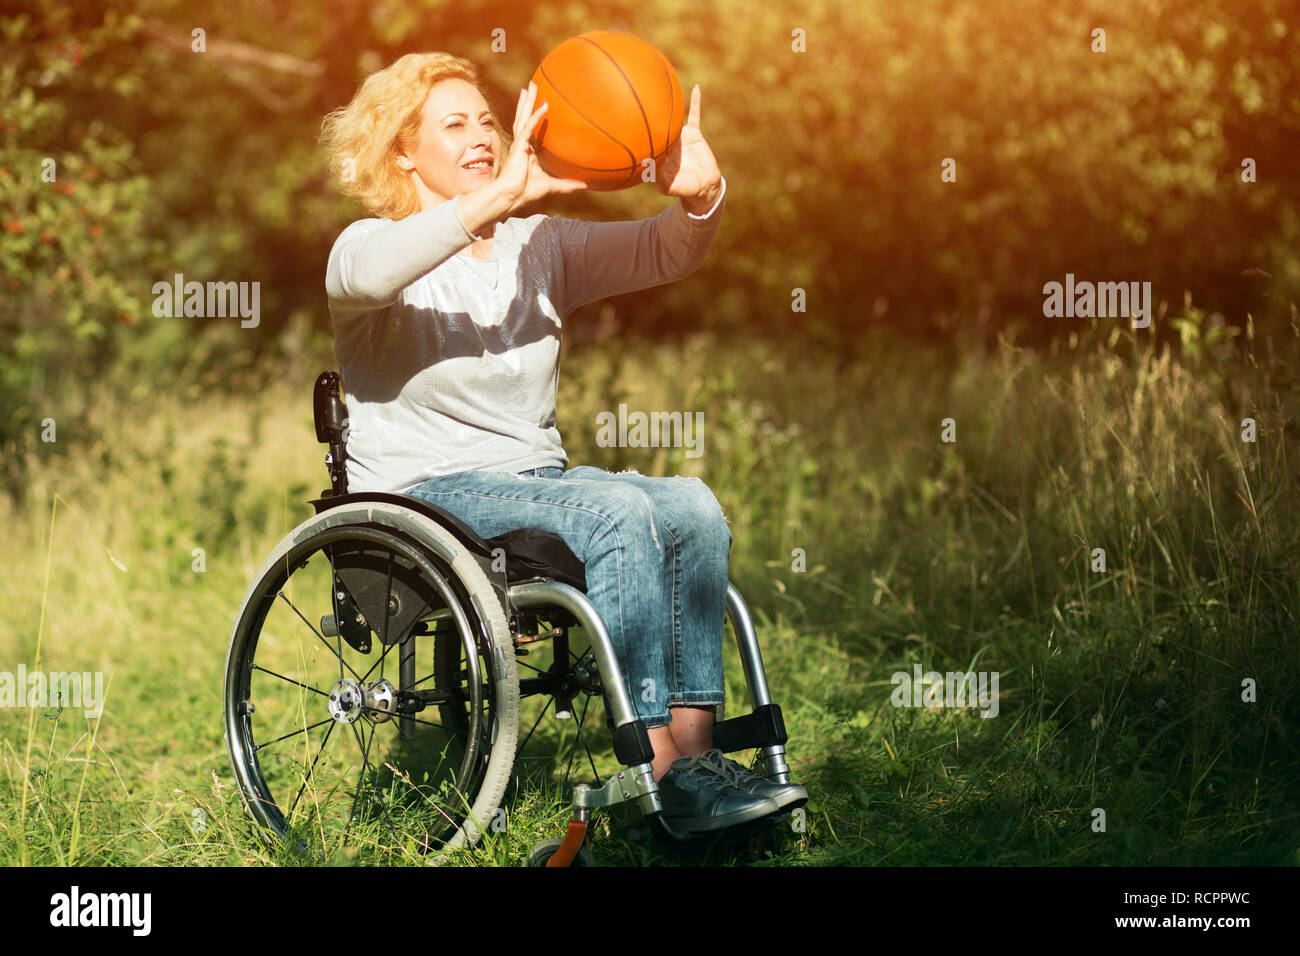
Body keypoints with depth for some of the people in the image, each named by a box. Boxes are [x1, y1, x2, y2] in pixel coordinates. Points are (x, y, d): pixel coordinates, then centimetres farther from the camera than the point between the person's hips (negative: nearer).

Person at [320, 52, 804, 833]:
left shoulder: (539, 247, 15)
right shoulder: (372, 245, -1)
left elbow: (662, 255, 4)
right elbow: (368, 273, -28)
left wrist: (700, 196, -20)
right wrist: (500, 195, -36)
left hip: (536, 476, 6)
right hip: (427, 493, -6)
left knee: (694, 507, -21)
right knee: (619, 513, -30)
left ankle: (693, 746, -26)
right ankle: (658, 774, -31)